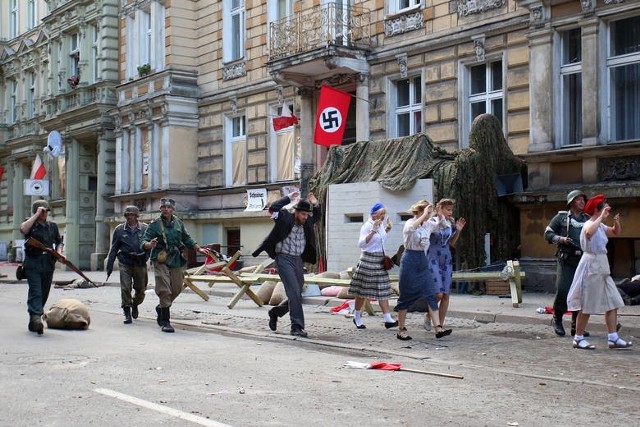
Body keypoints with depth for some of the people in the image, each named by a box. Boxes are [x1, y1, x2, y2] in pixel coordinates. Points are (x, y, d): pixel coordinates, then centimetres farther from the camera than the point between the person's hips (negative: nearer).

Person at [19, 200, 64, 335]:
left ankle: (33, 323, 19)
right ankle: (36, 318, -25)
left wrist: (59, 253, 4)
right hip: (33, 264, -5)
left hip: (48, 264, 5)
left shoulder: (52, 226, 16)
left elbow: (59, 242, 23)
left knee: (44, 294, 8)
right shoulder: (30, 224, 3)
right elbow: (23, 229, -21)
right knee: (35, 292, -15)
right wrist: (37, 215, -16)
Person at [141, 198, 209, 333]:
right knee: (164, 290, -9)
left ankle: (161, 308, 36)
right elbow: (144, 242, -11)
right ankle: (165, 322, -5)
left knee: (176, 289, 9)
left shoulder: (179, 223, 10)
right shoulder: (154, 224, -5)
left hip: (176, 260, 5)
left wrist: (199, 249, 9)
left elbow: (187, 239, 20)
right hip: (161, 261, -5)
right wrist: (149, 244, -34)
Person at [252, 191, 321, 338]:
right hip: (284, 258, -7)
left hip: (298, 260, 7)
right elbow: (273, 207, -22)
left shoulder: (306, 222, 10)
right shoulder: (285, 218, -8)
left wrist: (315, 204, 7)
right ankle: (297, 327, -14)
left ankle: (275, 312, 35)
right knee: (294, 292, -16)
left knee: (296, 296, 11)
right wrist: (289, 198, -14)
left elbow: (317, 216, 27)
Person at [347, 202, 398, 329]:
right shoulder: (367, 226, -12)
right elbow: (361, 243, -22)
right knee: (362, 291, 2)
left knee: (383, 290, 1)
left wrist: (387, 229, 15)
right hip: (368, 260, -7)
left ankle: (388, 319, -2)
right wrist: (373, 230, -29)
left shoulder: (380, 225, 12)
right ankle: (357, 317, 16)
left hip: (380, 261, 7)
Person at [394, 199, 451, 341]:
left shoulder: (427, 224, 10)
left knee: (431, 295, -3)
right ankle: (401, 330, 11)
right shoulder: (410, 222, -10)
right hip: (410, 260, -6)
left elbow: (439, 222, 30)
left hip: (423, 261, 7)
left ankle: (438, 328, -7)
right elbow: (410, 229, -36)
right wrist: (424, 215, -32)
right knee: (407, 297, 1)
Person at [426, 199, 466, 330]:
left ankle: (440, 325, 10)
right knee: (438, 293, -13)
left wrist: (458, 230, 1)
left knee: (446, 295, 2)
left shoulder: (451, 223, 7)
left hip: (447, 260, 6)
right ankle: (428, 316, 14)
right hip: (433, 259, -6)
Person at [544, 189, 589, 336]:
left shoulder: (588, 219, 16)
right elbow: (548, 233, 5)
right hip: (566, 260, -4)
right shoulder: (561, 217, 5)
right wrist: (561, 239, -11)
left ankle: (576, 327, 11)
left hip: (582, 260, 4)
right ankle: (557, 320, 8)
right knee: (563, 290, -13)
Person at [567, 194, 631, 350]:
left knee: (612, 303, 6)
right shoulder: (589, 225, -14)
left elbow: (616, 232, 27)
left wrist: (616, 222, 6)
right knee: (587, 306, -3)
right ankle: (578, 339, 6)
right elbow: (589, 232, -39)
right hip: (591, 266, -9)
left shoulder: (601, 226, 13)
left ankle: (613, 338, 9)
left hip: (602, 268, 9)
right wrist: (601, 218, -30)